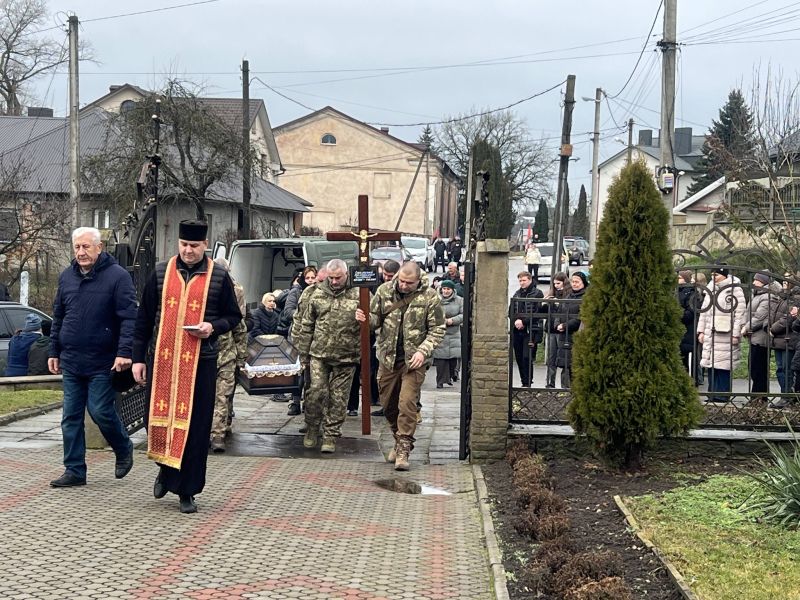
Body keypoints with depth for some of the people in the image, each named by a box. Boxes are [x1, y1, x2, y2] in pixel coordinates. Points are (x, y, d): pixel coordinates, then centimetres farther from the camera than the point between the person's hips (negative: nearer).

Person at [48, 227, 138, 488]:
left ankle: (124, 449, 22)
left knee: (101, 411, -6)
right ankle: (74, 470, 14)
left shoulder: (117, 276, -8)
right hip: (71, 361, 6)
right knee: (71, 417, 6)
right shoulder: (66, 277, 10)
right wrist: (54, 352, 16)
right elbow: (58, 318, 18)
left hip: (102, 363, -6)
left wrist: (124, 353, -20)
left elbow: (129, 318, -12)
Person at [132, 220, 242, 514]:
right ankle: (166, 468, 32)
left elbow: (234, 316, 10)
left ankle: (187, 491, 10)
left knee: (194, 426, 0)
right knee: (158, 418, 3)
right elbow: (144, 318, 10)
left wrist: (213, 327, -11)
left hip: (200, 362, -1)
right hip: (161, 359, 1)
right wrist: (138, 358, 6)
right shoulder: (161, 273, 7)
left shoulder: (218, 277, 3)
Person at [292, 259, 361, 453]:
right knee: (316, 392, -5)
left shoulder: (358, 295, 0)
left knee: (338, 398, 4)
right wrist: (303, 352, 8)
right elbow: (306, 325, 10)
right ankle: (312, 428, 16)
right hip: (319, 353, 1)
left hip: (345, 357, -1)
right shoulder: (316, 294, 6)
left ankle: (331, 435, 14)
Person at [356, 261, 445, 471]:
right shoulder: (384, 291, 0)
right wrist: (366, 319, -16)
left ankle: (404, 448, -5)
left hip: (413, 360, -4)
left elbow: (437, 330, -4)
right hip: (388, 357, 4)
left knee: (407, 403, -12)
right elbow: (376, 318, 8)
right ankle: (399, 440, 32)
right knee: (388, 403, 12)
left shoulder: (429, 297, -7)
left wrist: (423, 351, -18)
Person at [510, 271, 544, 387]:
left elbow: (537, 313, -11)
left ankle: (527, 383, -6)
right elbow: (510, 311, 12)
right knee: (519, 358, 6)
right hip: (517, 330, 6)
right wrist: (516, 321, -7)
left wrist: (523, 321, -15)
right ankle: (524, 382, 14)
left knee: (527, 357, -10)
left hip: (531, 331, -6)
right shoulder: (517, 294, 16)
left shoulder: (537, 293, -2)